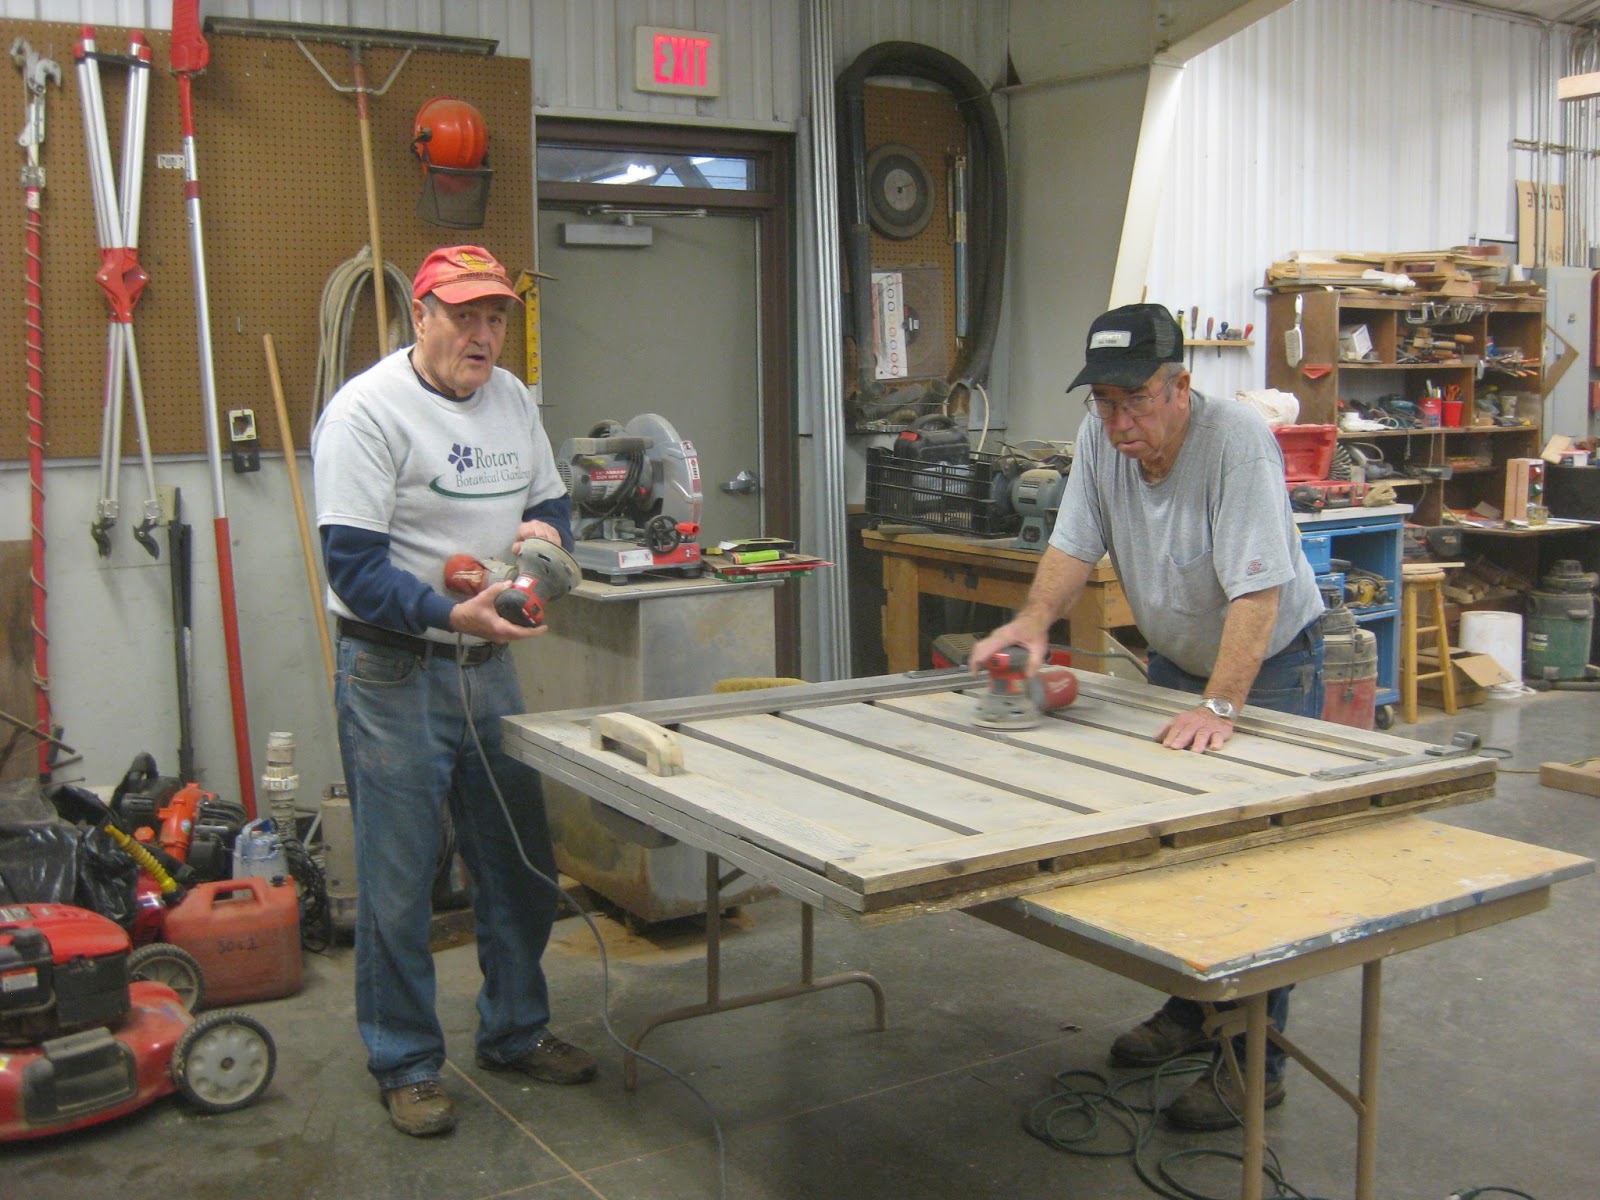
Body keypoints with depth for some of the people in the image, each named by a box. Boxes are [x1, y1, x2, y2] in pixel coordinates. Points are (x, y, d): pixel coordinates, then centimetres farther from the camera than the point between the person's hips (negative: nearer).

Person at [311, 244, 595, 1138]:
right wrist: (453, 615, -31)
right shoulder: (367, 411, -13)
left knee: (519, 861, 15)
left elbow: (553, 500, 20)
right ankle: (406, 1064, 20)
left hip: (489, 665, 7)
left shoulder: (512, 399, 9)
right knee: (400, 880, 2)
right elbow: (355, 566, -19)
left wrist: (544, 527, -5)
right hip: (394, 672, -7)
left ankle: (516, 1031, 33)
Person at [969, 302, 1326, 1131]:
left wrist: (1218, 707, -42)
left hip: (1267, 663, -6)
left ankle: (1256, 1059, 3)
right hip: (1174, 659, 6)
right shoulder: (1100, 437, -10)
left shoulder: (1237, 441, -30)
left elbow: (1256, 591, -34)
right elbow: (1074, 544, -6)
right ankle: (1190, 1008, 29)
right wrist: (1033, 622, -24)